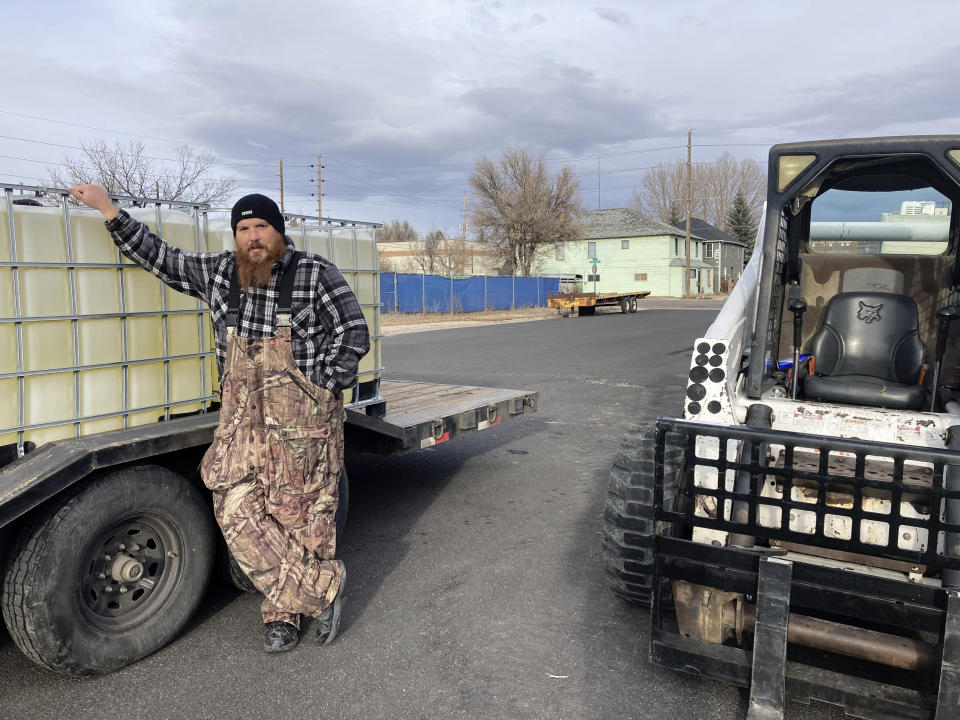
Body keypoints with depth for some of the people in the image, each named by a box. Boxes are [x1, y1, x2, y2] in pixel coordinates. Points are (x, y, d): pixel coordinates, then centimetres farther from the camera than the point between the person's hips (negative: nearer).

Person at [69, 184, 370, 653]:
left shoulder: (316, 273, -4)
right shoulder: (219, 273, 9)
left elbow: (354, 334, -4)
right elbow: (160, 258, 18)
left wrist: (324, 390, -8)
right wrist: (108, 210, 16)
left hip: (303, 420, -4)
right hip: (242, 419, 5)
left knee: (300, 514, 2)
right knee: (238, 512, -2)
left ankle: (284, 610, 20)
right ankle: (322, 587, 10)